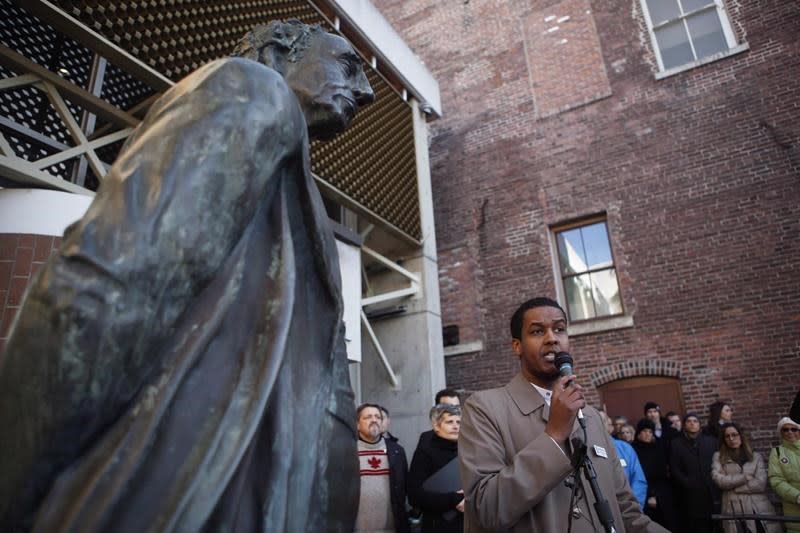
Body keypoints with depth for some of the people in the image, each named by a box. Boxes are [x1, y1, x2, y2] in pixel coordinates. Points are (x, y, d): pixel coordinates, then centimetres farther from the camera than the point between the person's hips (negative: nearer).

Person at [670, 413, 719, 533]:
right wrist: (688, 483, -9)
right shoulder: (676, 444, 7)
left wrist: (714, 483, -2)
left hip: (710, 493, 2)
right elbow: (674, 470, 2)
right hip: (689, 494, -2)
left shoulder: (711, 441, 15)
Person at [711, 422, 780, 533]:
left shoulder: (756, 456, 10)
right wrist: (745, 477, -6)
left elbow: (760, 484, -3)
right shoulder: (718, 456, 9)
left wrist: (732, 486, -4)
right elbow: (718, 480, -6)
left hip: (759, 510, 1)